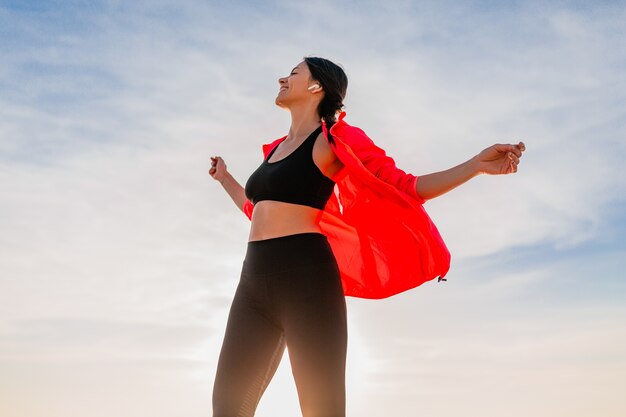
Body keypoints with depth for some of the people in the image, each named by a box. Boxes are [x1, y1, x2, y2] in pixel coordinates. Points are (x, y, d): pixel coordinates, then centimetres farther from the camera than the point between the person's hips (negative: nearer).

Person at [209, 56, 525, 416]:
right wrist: (225, 178, 49)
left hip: (305, 275, -7)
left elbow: (404, 188, -1)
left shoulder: (334, 139, 1)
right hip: (255, 280, 8)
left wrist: (477, 165, -11)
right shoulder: (276, 149, 21)